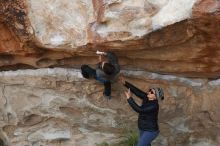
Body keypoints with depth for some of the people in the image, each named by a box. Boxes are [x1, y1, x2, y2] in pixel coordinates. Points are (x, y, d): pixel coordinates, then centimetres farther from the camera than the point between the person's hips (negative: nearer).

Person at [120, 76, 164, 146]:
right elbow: (136, 91, -9)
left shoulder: (154, 105, -29)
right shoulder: (146, 97, -6)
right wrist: (125, 83, -19)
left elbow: (139, 109, -34)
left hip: (150, 131, -9)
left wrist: (129, 98, -33)